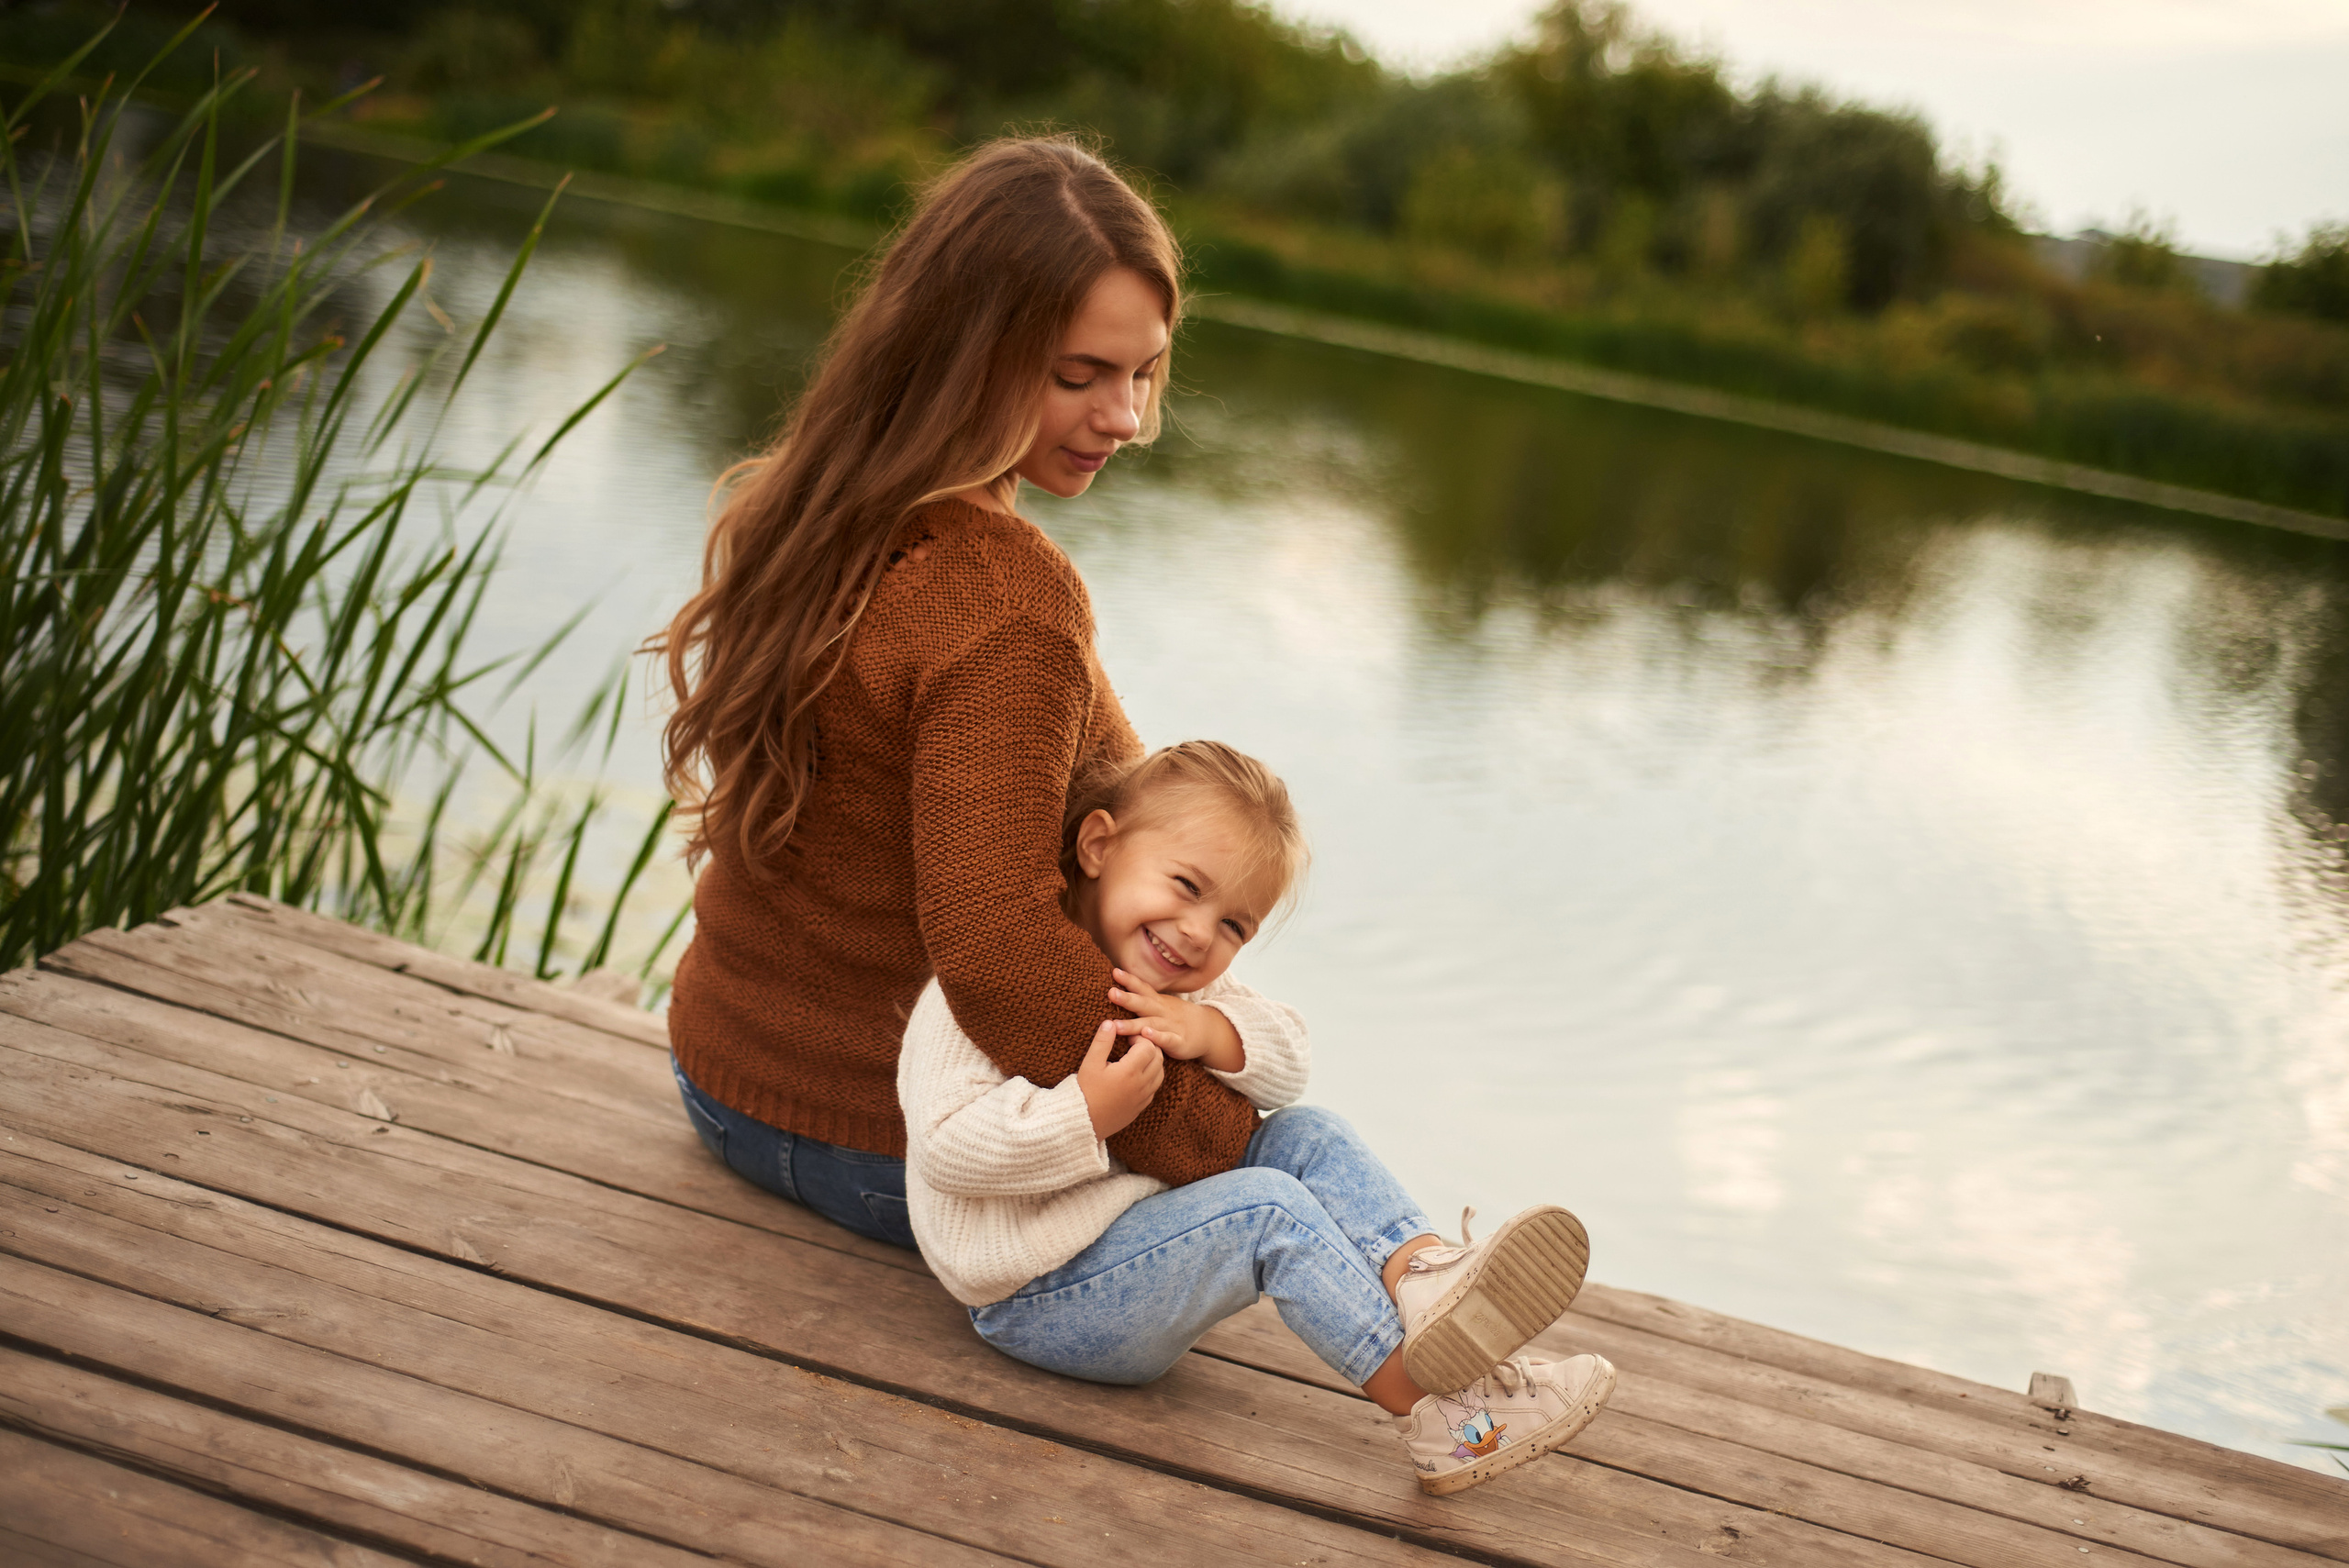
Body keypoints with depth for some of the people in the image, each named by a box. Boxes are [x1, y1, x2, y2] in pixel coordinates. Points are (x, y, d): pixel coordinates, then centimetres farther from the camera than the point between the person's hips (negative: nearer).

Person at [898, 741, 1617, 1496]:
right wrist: (1088, 1116, -33)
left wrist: (1211, 1032, -19)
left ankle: (1423, 1273, -29)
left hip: (1133, 1236, 9)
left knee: (1307, 1138, -3)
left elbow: (1287, 1059, 1)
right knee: (1268, 1208, -24)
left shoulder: (1179, 988, 9)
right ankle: (1440, 1416, -28)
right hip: (1041, 1303, -9)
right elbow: (945, 1144, -27)